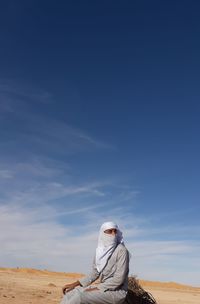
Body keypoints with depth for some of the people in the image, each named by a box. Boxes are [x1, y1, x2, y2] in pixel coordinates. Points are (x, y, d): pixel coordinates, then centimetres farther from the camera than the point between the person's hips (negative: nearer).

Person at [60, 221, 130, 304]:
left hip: (117, 292, -7)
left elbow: (119, 278, -20)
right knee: (70, 293, -3)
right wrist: (75, 284, 1)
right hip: (102, 288, 7)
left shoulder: (121, 251, -16)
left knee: (79, 297, -25)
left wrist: (97, 288, -20)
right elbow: (94, 274, 11)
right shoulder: (100, 251, 6)